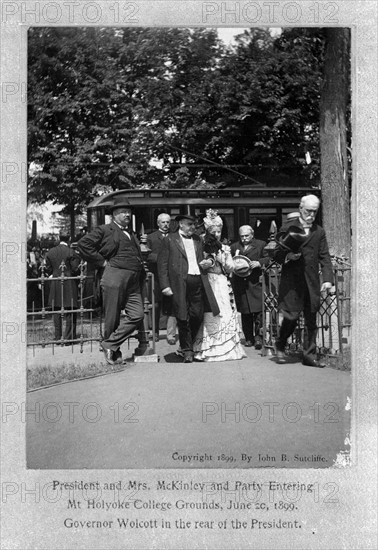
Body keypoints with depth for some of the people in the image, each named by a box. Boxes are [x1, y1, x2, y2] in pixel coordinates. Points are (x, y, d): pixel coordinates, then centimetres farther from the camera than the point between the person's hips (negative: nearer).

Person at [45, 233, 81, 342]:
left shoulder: (50, 252, 3)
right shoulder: (71, 252, -10)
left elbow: (48, 269, 5)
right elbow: (75, 268, -11)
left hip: (55, 285, 4)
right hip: (69, 284, -4)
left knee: (56, 311, 10)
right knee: (70, 311, 2)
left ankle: (58, 337, 12)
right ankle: (68, 337, -1)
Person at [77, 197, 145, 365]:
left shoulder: (132, 234, 25)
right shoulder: (105, 230, 3)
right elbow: (83, 243, -6)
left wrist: (142, 272, 17)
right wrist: (101, 261, -6)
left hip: (134, 282, 7)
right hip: (114, 278, -6)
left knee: (137, 315, -7)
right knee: (112, 317, 0)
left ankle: (110, 345, 1)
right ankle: (114, 353, 13)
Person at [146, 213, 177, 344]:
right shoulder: (151, 237, 11)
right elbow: (148, 256, 0)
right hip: (157, 276, -1)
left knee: (172, 306, -5)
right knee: (156, 306, 3)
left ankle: (171, 335, -2)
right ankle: (155, 333, 15)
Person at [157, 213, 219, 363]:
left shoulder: (197, 240, 19)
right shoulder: (170, 239, 3)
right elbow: (162, 263, -2)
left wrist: (208, 263, 7)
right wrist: (165, 285, -10)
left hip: (198, 282, 4)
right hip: (180, 283, -4)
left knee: (198, 315, 3)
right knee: (183, 318, -1)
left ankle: (189, 343, 24)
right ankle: (187, 350, 9)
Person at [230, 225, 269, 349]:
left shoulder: (261, 245, 8)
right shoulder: (234, 247, 15)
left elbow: (268, 259, 2)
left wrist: (259, 263, -14)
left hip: (256, 282, -3)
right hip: (240, 284, 3)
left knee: (258, 310, -11)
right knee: (245, 313, 5)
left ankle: (258, 337, -7)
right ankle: (248, 338, 12)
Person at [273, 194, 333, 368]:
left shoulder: (319, 232, 13)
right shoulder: (288, 228, 4)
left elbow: (324, 257, 8)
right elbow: (277, 254, 3)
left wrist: (328, 279, -4)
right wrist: (287, 256, -19)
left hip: (312, 282, 3)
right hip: (291, 281, -3)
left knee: (311, 320, 4)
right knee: (291, 316, -7)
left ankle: (309, 355, 13)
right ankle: (280, 347, 18)